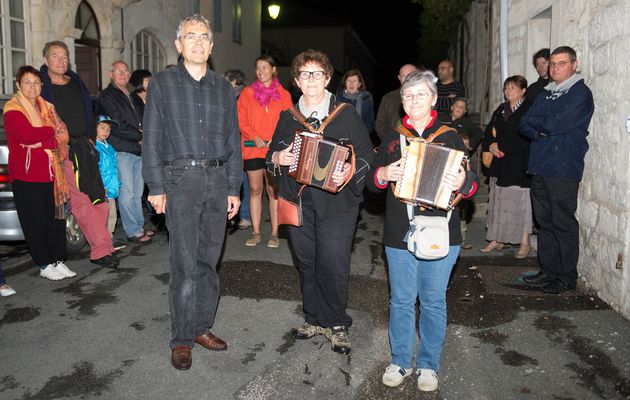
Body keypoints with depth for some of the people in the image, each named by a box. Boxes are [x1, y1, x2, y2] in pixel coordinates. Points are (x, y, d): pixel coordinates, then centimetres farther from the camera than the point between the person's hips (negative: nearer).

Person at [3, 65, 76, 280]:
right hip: (26, 175, -5)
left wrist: (42, 141, -11)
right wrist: (50, 130, -7)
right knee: (35, 222, 1)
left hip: (49, 173, 5)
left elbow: (62, 135, 6)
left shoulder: (46, 107, 17)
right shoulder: (12, 109, -3)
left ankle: (57, 261, 15)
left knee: (56, 218, 5)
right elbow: (27, 135, -20)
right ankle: (45, 265, 11)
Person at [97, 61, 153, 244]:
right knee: (127, 193, -5)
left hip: (138, 150, 8)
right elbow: (117, 126, -12)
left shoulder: (130, 97, 22)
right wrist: (141, 136, -5)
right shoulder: (107, 96, -4)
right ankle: (133, 232, 1)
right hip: (121, 151, -8)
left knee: (137, 193, 11)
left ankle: (139, 227, 19)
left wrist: (142, 134, 4)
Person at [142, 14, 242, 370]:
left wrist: (234, 188, 8)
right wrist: (156, 187, -6)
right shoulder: (162, 84, 6)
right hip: (180, 178, -3)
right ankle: (182, 339, 9)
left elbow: (233, 141, 13)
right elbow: (153, 139, 1)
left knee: (209, 260, 8)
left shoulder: (224, 88, 14)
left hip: (217, 179, 3)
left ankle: (202, 327, 22)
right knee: (186, 264, -4)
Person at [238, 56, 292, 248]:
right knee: (255, 190, 6)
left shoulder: (283, 95, 7)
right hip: (253, 148, 1)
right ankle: (256, 232, 15)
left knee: (273, 191, 2)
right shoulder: (247, 93, 7)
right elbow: (241, 120, 4)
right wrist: (254, 136, -12)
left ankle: (274, 233, 10)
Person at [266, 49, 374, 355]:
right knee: (307, 263, 12)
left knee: (333, 265, -3)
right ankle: (314, 318, 30)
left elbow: (366, 154, -1)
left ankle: (336, 324, 17)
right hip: (298, 202, 4)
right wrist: (278, 158, -4)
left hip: (336, 204, -4)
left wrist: (350, 172, -20)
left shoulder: (346, 115, 0)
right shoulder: (287, 117, 11)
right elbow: (273, 152, 19)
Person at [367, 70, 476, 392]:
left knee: (433, 301, 9)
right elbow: (372, 181, 9)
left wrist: (462, 182, -23)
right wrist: (383, 175, -14)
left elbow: (470, 183, 0)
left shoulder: (450, 137, 3)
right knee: (401, 300, 10)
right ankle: (400, 361, 27)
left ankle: (428, 365, 26)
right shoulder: (392, 138, 9)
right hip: (399, 233, 2)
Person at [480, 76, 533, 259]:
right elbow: (489, 130, 14)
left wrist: (500, 146, -12)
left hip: (520, 163, -6)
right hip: (501, 162, 6)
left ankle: (524, 243, 5)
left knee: (521, 201, -4)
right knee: (498, 200, 7)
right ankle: (496, 240, 15)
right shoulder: (500, 110, 16)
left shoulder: (529, 109, -5)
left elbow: (524, 137, -15)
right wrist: (491, 145, -5)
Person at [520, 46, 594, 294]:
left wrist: (533, 121, 0)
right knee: (545, 221, 10)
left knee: (564, 224, -2)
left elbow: (556, 125, -16)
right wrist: (543, 131, -8)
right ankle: (548, 271, 20)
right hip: (540, 168, 7)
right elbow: (524, 126, 11)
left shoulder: (580, 93, -3)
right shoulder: (545, 93, 19)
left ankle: (567, 277, 8)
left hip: (563, 170, -7)